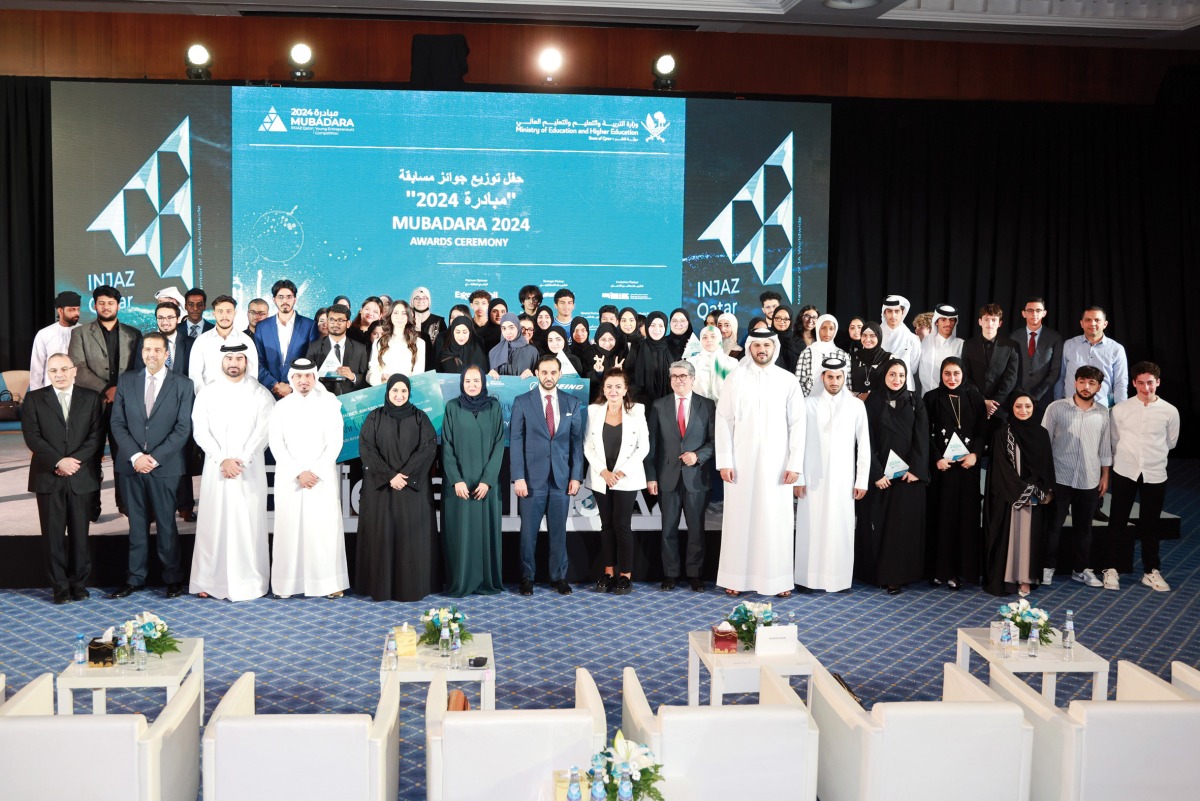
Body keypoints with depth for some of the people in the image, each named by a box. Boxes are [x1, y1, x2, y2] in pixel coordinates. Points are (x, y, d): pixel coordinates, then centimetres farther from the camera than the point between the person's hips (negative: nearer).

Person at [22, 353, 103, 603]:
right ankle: (59, 586, 9)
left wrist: (75, 460, -13)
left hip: (82, 477, 0)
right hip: (48, 477, 0)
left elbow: (97, 435, 0)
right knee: (53, 533, 2)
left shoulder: (91, 398, 7)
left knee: (79, 532, 5)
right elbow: (32, 437, -4)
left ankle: (79, 583, 14)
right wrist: (59, 461, -14)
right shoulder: (34, 399, 5)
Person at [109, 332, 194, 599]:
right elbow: (118, 423, 5)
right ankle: (135, 577, 17)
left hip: (165, 466, -2)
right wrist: (135, 456, -8)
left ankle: (173, 578, 12)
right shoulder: (126, 381, 9)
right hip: (131, 465, 3)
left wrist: (155, 458, -12)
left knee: (166, 524, 3)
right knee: (136, 524, 9)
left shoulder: (182, 384, 1)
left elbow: (183, 428, -5)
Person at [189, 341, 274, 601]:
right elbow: (200, 431, 1)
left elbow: (263, 432, -4)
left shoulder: (260, 394, 3)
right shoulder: (207, 393, 9)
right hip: (215, 469, 2)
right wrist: (222, 460, -10)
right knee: (213, 523, 2)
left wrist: (241, 461, -13)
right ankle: (209, 581, 8)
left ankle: (249, 582, 4)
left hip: (250, 470, -2)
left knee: (248, 524, -1)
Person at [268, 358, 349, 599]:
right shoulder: (281, 407, 8)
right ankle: (287, 583, 5)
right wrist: (298, 473, -10)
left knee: (325, 527, -4)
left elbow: (335, 442, -1)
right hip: (289, 479, 1)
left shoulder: (329, 404, 4)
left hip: (323, 477, -1)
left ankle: (330, 583, 0)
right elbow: (276, 444, 1)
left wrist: (316, 472, -10)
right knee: (289, 527, 0)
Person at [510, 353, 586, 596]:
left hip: (561, 478, 2)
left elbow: (577, 441, 6)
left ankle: (559, 577, 18)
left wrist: (576, 476, -1)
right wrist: (518, 477, -9)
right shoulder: (522, 402, 0)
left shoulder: (572, 403, 7)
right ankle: (527, 578, 16)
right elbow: (516, 441, -3)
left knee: (559, 530, 8)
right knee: (528, 531, 4)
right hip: (532, 477, -2)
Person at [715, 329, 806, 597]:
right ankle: (736, 578, 14)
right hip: (741, 462, 0)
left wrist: (795, 464, -5)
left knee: (777, 521, 2)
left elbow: (797, 424, 1)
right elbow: (723, 420, 0)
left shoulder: (788, 380, 2)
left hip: (776, 463, 0)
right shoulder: (735, 379, 1)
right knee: (739, 518, 5)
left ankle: (779, 580, 12)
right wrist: (724, 461, -6)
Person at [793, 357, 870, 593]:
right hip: (813, 477, 0)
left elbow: (864, 445, 4)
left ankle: (839, 578, 9)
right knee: (811, 527, 0)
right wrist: (797, 477, -2)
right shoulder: (809, 404, 2)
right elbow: (799, 442, 2)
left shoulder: (856, 405, 3)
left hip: (842, 478, 0)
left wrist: (862, 480, 1)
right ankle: (808, 578, 7)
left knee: (840, 528, 1)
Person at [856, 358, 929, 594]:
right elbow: (867, 439, -4)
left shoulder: (915, 403, 7)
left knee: (904, 523, 0)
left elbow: (921, 438, 1)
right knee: (878, 522, 2)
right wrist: (876, 473, -12)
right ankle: (875, 572, 11)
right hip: (879, 473, -1)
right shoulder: (873, 402, 1)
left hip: (909, 473, 1)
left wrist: (916, 469, -10)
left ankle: (896, 575, 5)